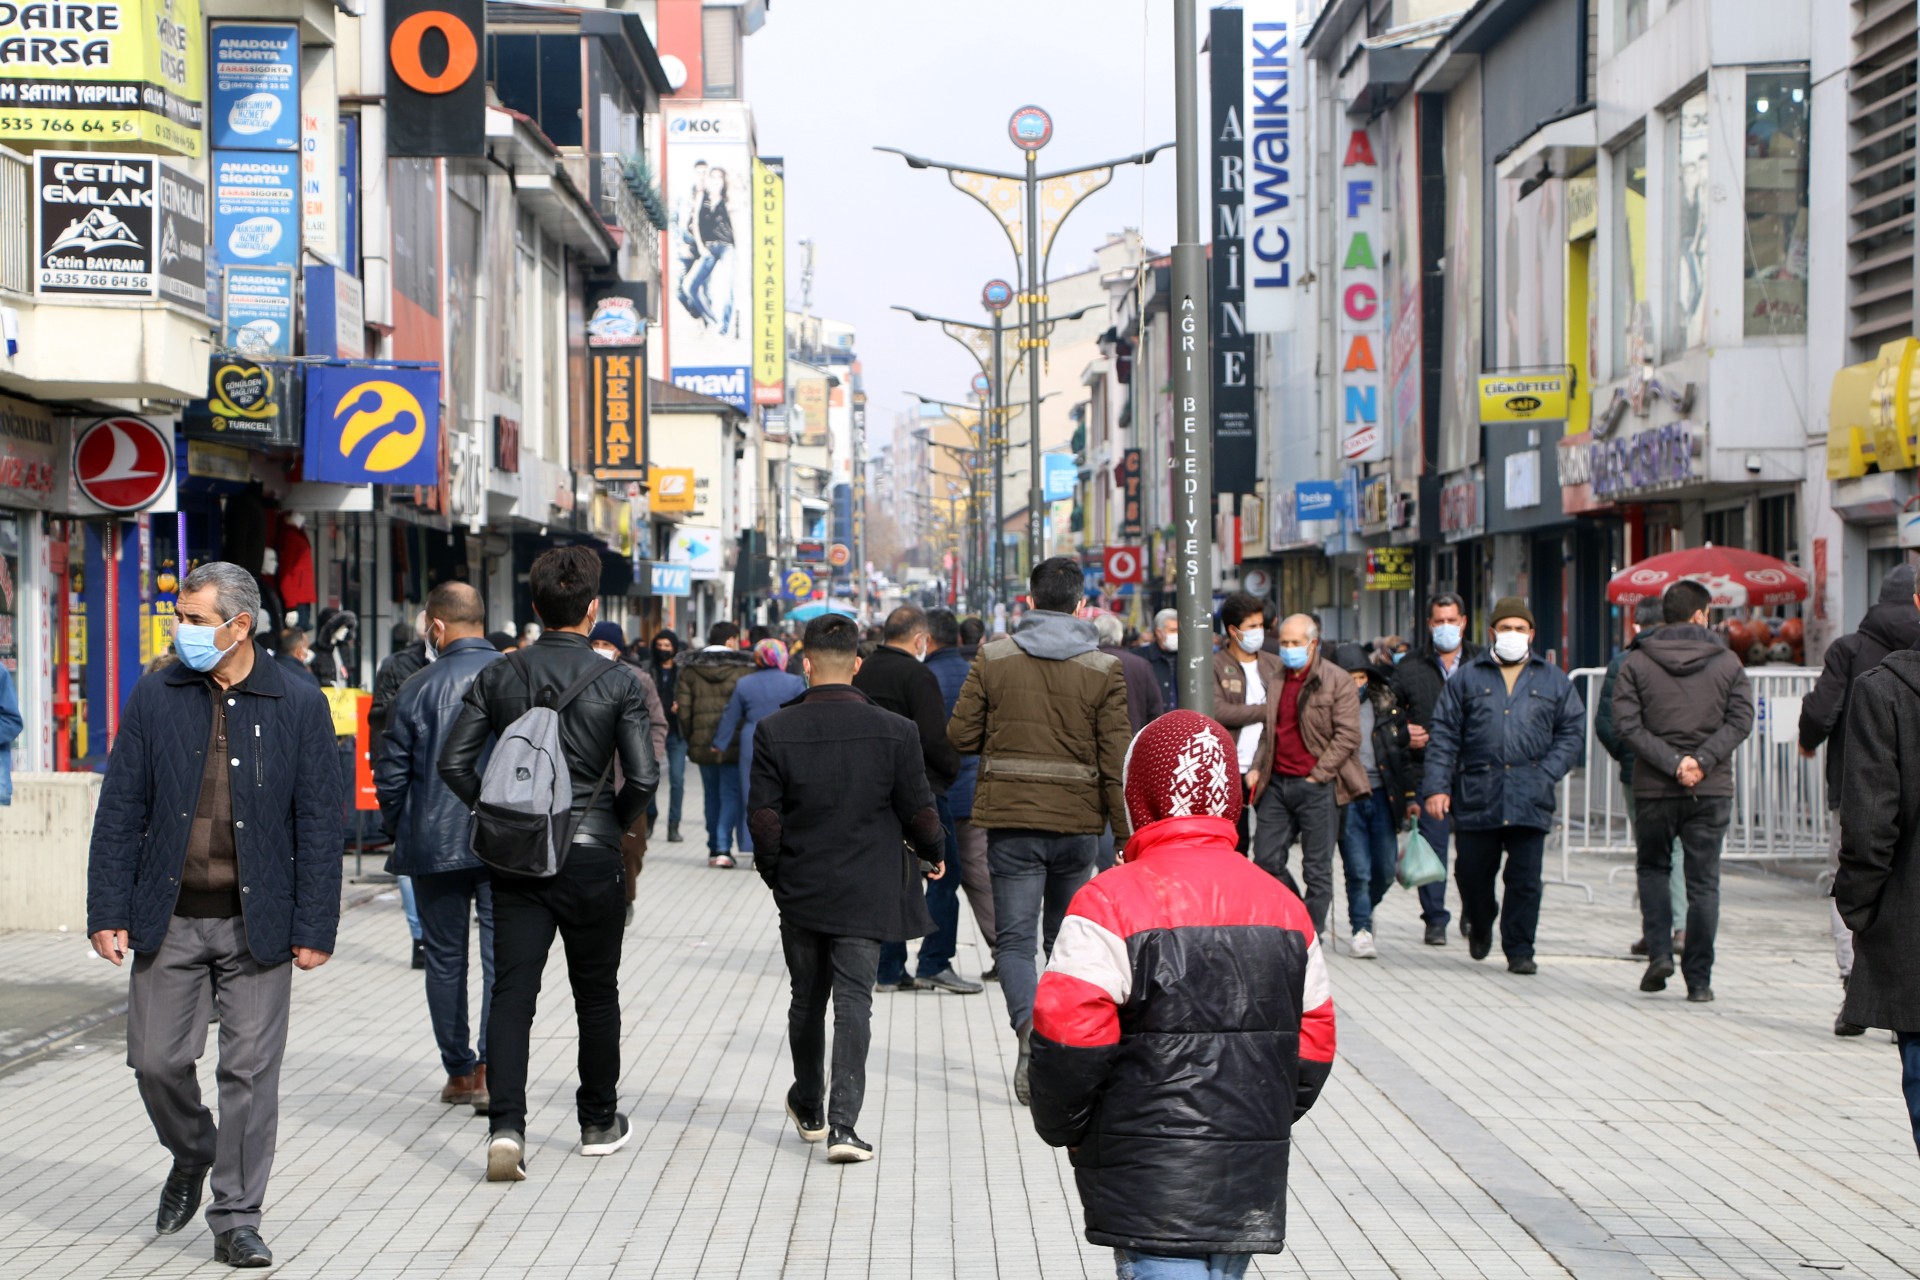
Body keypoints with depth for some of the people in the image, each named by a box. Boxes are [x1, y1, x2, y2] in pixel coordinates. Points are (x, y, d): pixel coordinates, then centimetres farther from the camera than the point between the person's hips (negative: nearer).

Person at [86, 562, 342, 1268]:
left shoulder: (299, 706, -1)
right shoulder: (154, 698, 3)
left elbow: (320, 824, 0)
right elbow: (119, 811, 5)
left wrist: (314, 929, -5)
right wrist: (108, 912, -2)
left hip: (257, 921, -2)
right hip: (168, 918, 2)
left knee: (250, 1070, 0)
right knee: (157, 1059, 3)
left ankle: (236, 1219, 11)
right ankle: (191, 1156, 34)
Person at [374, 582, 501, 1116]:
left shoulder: (417, 689, -5)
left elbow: (390, 775, -1)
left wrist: (401, 833, 15)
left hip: (435, 846, 0)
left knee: (445, 958, 11)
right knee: (501, 954, 2)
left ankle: (459, 1071, 17)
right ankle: (490, 1067, -11)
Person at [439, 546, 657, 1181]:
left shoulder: (498, 677, 1)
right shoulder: (617, 682, -7)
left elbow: (454, 761, -3)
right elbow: (643, 777, -13)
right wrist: (614, 823, 6)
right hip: (591, 856, -2)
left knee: (511, 992, 1)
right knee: (596, 994, 13)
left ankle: (506, 1128, -14)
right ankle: (599, 1123, 25)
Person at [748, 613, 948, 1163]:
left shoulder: (774, 731, -8)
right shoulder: (895, 732, -9)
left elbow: (763, 817, -7)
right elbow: (918, 811, -4)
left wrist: (773, 871, 11)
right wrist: (934, 854, 16)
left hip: (800, 890, 1)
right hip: (866, 892, -1)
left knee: (807, 1000, 17)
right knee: (853, 1000, -1)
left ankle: (808, 1108, 33)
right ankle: (843, 1123, -12)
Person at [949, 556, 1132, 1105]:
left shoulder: (993, 659, -1)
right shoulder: (1103, 670, -2)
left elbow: (961, 737, 1)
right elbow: (1115, 760, -5)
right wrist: (1126, 834, 0)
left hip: (1011, 820, -1)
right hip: (1078, 822, 1)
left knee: (1015, 937, -1)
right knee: (1066, 938, 16)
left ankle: (1028, 1024, -27)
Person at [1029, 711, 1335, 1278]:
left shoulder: (1110, 902, -11)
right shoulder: (1283, 905, 9)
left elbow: (1068, 1034, -15)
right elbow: (1314, 1039, 12)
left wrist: (1062, 1129, 2)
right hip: (1252, 1179, 6)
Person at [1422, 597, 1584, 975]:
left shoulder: (1553, 681, 11)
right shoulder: (1467, 679, 9)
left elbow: (1573, 731, 11)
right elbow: (1443, 735, 6)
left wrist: (1546, 773, -3)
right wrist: (1437, 786, -4)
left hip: (1530, 799, 0)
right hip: (1477, 796, 0)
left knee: (1525, 880, -2)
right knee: (1472, 873, 7)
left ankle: (1519, 950, 7)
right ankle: (1480, 926, 35)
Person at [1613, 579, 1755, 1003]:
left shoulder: (1636, 661, 1)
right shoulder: (1727, 661, 3)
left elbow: (1627, 723, -8)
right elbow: (1740, 720, -6)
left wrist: (1672, 762, -12)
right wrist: (1702, 761, -12)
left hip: (1653, 789, 0)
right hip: (1712, 791, 0)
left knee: (1652, 869, 19)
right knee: (1703, 883, 5)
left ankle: (1659, 952, 2)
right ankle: (1699, 979, 4)